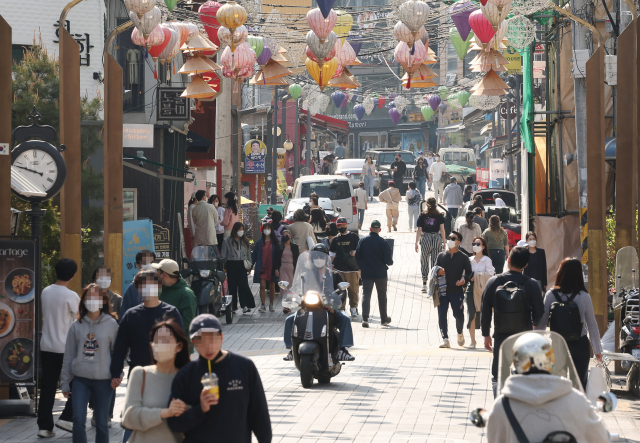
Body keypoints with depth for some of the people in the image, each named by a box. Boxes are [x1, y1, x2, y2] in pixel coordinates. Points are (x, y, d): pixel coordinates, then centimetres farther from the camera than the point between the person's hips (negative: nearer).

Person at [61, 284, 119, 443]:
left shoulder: (111, 324, -1)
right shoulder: (77, 326, 4)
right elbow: (69, 355, 8)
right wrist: (65, 383, 8)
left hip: (103, 380, -1)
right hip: (80, 379, 1)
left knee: (102, 422, 6)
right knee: (78, 420, -8)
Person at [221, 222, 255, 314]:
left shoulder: (245, 241, 14)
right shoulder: (227, 241, 3)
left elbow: (249, 254, 18)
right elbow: (223, 255, 4)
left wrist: (249, 266, 12)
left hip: (242, 265, 1)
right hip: (232, 265, -1)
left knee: (243, 285, -12)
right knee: (232, 285, 2)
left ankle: (245, 305, -15)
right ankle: (233, 306, 10)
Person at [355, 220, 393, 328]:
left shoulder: (362, 241, -2)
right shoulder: (383, 242, -9)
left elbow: (357, 257, 5)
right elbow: (388, 260, -8)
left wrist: (360, 268, 20)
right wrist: (390, 262, 15)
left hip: (366, 273, 1)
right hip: (380, 273, -1)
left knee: (366, 295, -1)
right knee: (382, 296, 14)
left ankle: (365, 318, -17)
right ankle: (384, 319, 23)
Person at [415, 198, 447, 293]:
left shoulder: (422, 216, -2)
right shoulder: (440, 215, 0)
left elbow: (419, 230, -2)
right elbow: (442, 229, -2)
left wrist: (416, 242, 5)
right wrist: (444, 241, 5)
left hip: (425, 239, -1)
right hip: (437, 239, 1)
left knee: (424, 261, 10)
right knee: (435, 262, 7)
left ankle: (424, 283, 5)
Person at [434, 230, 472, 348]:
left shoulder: (463, 257, 4)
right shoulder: (441, 256, 12)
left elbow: (469, 272, 3)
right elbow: (435, 269, 16)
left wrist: (464, 280, -16)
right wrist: (438, 272, -8)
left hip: (457, 291, -3)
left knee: (458, 314, -5)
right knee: (442, 315, -4)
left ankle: (460, 333, 24)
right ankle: (445, 339, 0)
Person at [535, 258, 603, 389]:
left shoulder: (550, 295, -8)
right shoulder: (584, 297, -9)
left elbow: (541, 323, -3)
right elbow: (592, 325, -3)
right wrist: (597, 350, 7)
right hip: (580, 346, -1)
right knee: (580, 382, 5)